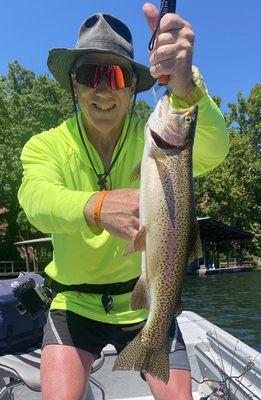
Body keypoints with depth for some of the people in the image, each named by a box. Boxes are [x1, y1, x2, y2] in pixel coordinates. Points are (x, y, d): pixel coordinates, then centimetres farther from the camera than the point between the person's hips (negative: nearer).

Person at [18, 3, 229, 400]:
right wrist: (98, 207, -53)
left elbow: (211, 151, -33)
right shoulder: (46, 145, -10)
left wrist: (184, 85, -53)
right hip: (76, 305, 0)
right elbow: (37, 200, -31)